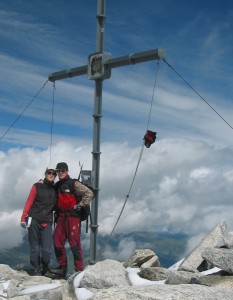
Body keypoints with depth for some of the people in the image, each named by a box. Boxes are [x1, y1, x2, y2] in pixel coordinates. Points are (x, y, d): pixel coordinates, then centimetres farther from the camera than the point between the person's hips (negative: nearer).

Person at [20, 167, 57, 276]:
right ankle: (36, 269, 14)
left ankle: (44, 269, 12)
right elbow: (29, 202, 1)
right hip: (34, 220, -1)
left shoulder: (55, 190, 10)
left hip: (47, 223, 1)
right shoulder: (37, 186, 4)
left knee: (47, 249, -7)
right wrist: (23, 218, -5)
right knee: (35, 248, 2)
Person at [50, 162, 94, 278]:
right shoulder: (57, 186, 16)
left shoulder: (74, 184, -5)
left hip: (73, 217, -7)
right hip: (61, 217, 7)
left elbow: (89, 193, -12)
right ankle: (62, 268, 15)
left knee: (74, 243, -8)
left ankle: (79, 269, -3)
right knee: (57, 242, 5)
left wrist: (79, 205, -13)